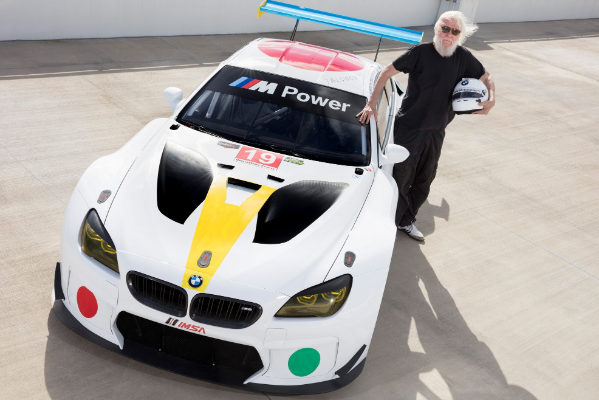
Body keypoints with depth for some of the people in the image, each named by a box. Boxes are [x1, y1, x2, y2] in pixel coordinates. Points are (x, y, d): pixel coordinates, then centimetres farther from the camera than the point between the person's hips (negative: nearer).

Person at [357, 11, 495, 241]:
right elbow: (387, 72, -12)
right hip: (408, 128, -5)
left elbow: (486, 77, 12)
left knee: (424, 181, 14)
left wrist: (491, 101, -7)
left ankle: (406, 221, 32)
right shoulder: (421, 52, -16)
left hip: (436, 132, 5)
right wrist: (371, 105, -17)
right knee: (401, 178, 3)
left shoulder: (463, 58, -3)